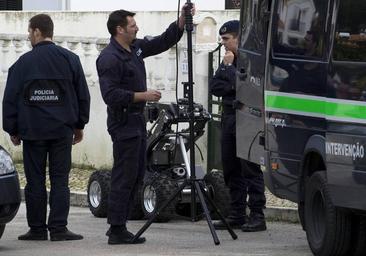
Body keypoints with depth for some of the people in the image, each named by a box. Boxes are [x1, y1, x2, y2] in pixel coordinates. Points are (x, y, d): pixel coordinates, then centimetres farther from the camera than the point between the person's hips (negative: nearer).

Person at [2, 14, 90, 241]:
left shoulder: (23, 63, -2)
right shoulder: (70, 60, 4)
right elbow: (83, 95, 8)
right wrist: (79, 125, 18)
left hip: (32, 131, -1)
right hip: (62, 131, 1)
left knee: (35, 181, 5)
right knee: (60, 180, 2)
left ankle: (37, 228, 6)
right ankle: (58, 228, -4)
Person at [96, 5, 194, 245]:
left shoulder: (136, 48, 11)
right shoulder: (109, 59, -16)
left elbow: (165, 41, 20)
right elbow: (111, 95, -23)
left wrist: (182, 20, 8)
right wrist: (142, 96, -21)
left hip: (137, 121, 10)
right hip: (123, 123, -10)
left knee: (137, 175, 12)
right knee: (124, 177, -7)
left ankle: (118, 225, 18)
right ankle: (117, 231, -4)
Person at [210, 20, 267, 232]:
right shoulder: (229, 59, 16)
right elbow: (215, 87, 10)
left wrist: (229, 67, -10)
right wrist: (233, 87, -7)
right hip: (229, 119, 8)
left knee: (250, 169, -9)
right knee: (231, 169, 8)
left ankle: (257, 216, -8)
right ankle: (237, 215, 14)